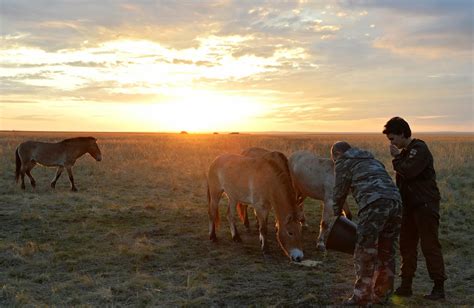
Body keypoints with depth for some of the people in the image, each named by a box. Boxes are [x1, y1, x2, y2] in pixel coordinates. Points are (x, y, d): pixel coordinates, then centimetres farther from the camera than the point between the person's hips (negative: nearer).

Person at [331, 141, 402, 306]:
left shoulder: (343, 161, 15)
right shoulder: (371, 159, 35)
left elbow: (340, 192, 13)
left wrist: (337, 214, 30)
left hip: (374, 204, -7)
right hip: (395, 201, 7)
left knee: (365, 253, 0)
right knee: (386, 253, 15)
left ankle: (361, 296, 3)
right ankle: (381, 295, 22)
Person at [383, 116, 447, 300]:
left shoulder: (419, 148, -12)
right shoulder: (405, 152, 15)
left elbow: (409, 171, -25)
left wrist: (396, 157, -10)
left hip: (426, 205, -9)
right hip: (410, 206, 9)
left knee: (430, 246, -4)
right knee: (407, 245, 10)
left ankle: (439, 287, 6)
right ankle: (406, 286, 18)